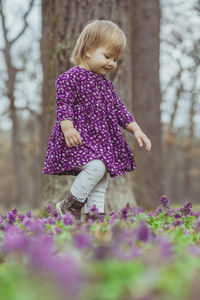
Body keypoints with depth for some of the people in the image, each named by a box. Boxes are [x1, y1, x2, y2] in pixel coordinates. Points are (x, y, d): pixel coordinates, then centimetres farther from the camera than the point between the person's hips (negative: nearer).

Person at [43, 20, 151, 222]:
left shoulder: (106, 84, 18)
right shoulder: (71, 77, -7)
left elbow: (118, 109, 21)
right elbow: (63, 104, -14)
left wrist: (136, 130, 13)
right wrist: (68, 128, -27)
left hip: (102, 140, 9)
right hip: (78, 138, -9)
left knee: (101, 180, 6)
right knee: (96, 167, -26)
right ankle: (69, 206, -10)